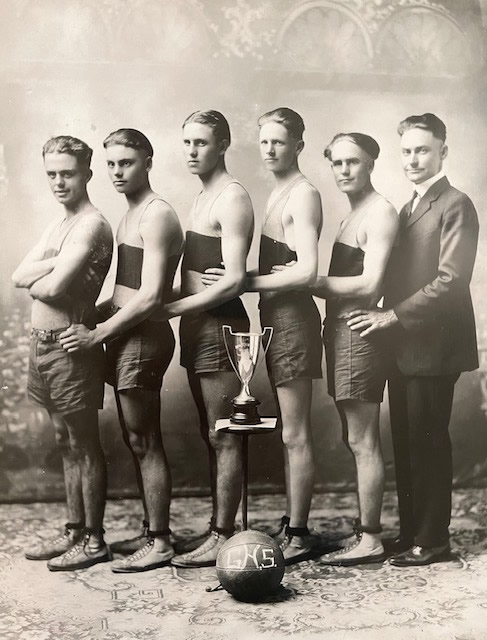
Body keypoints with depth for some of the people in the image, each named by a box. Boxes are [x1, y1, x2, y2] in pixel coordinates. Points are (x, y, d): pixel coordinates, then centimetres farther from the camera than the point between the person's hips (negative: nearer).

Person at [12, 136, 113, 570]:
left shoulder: (91, 225, -14)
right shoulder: (58, 226, 16)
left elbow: (52, 287, -23)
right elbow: (19, 276, 6)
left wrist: (36, 279, -2)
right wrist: (56, 262, -11)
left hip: (70, 344, -9)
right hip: (43, 342, 9)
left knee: (85, 444, 1)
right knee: (67, 443, 15)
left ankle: (94, 540, 11)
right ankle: (75, 531, 25)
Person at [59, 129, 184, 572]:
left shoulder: (156, 216, -13)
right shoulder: (132, 215, 17)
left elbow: (150, 297, -20)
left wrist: (96, 334, -16)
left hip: (143, 337, -10)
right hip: (126, 335, 10)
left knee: (145, 442, -3)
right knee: (137, 440, 14)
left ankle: (160, 543, 8)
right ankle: (153, 531, 24)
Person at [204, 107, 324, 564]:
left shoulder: (303, 195, -12)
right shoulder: (278, 193, 17)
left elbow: (306, 270, -22)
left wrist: (245, 282, -18)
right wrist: (245, 280, 2)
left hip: (293, 316, -10)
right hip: (275, 317, 10)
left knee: (295, 434, -2)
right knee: (289, 431, 15)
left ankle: (298, 534, 8)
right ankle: (291, 524, 26)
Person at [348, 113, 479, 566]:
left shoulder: (455, 206, -8)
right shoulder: (409, 209, 19)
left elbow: (451, 280, -17)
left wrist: (393, 315, -18)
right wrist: (385, 318, 3)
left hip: (432, 346, -8)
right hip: (404, 346, 8)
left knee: (427, 443, 0)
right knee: (406, 443, 12)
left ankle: (431, 540, 12)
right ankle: (410, 532, 23)